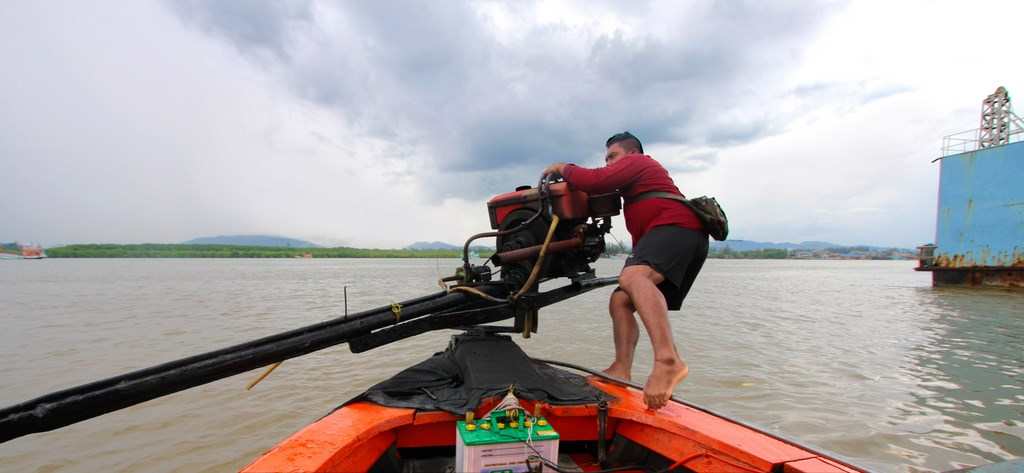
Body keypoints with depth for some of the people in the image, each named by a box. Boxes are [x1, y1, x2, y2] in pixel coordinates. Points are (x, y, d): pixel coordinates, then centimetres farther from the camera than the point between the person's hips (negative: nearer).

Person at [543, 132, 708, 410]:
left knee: (632, 277, -36)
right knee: (620, 301, 3)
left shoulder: (636, 162, 11)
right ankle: (621, 370, -6)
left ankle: (668, 360, -52)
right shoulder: (648, 172, 41)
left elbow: (594, 181, -5)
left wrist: (563, 168, 9)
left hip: (675, 225, -10)